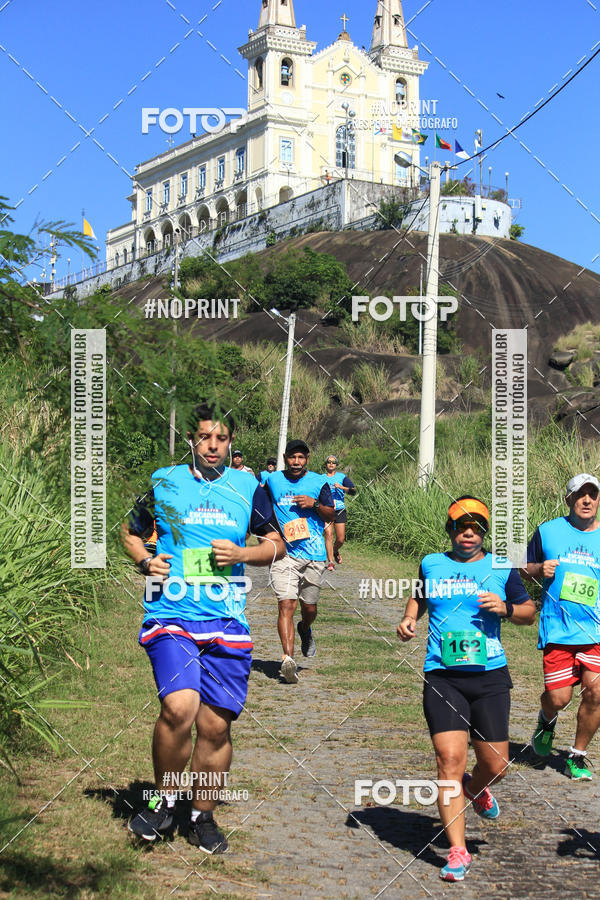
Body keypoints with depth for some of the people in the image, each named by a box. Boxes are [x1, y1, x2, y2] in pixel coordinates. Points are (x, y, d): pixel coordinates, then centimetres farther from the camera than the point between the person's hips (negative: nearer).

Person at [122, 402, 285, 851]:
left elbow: (277, 544, 16)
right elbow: (130, 533, 21)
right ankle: (164, 801, 1)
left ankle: (203, 816, 24)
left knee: (215, 725, 3)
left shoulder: (249, 488, 9)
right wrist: (146, 561, 0)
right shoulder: (163, 482, 7)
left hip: (227, 624, 2)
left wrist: (241, 553, -4)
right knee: (179, 706, -23)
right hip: (171, 616, -2)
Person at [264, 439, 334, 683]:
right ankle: (288, 659, -25)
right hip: (284, 553, -1)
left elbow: (330, 515, 7)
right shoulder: (273, 481, 7)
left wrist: (315, 504, -11)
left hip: (314, 555, 1)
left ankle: (305, 629, 47)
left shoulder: (318, 482, 5)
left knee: (309, 607, 11)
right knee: (286, 605, -16)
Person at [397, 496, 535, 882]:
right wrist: (409, 619, 8)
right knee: (450, 759, -11)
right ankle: (458, 851, -1)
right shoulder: (431, 564, 9)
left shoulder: (502, 568, 6)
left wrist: (506, 608, -8)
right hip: (442, 676, 0)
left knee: (495, 764, 3)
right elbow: (418, 597, 28)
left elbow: (530, 612, 12)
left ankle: (475, 789, 42)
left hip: (491, 677, 1)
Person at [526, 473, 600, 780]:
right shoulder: (548, 531, 5)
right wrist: (539, 569, -6)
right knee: (558, 697, -4)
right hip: (557, 629, -1)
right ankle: (547, 720, 35)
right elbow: (525, 566, 15)